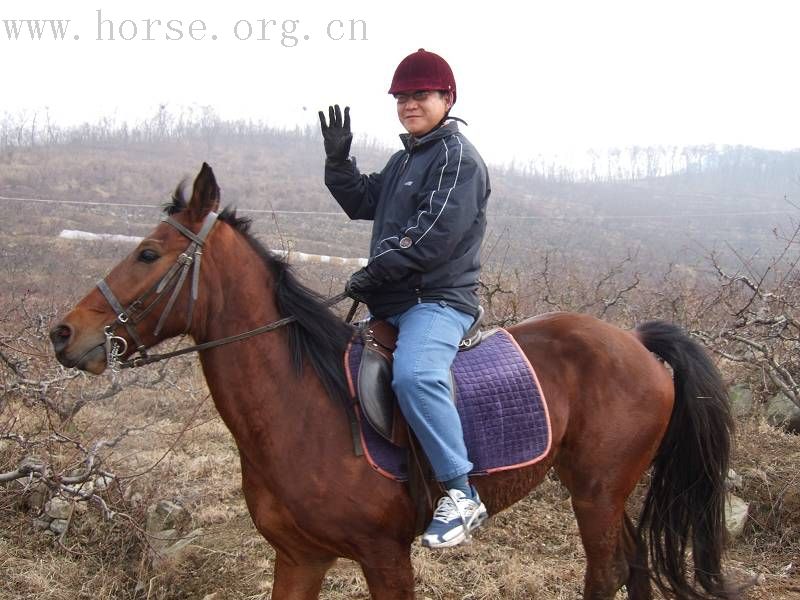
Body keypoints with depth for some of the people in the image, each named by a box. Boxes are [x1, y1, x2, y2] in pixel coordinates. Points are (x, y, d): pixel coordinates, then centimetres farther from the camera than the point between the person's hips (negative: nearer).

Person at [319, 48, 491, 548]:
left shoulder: (458, 156, -9)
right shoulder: (404, 160, 20)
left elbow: (435, 236, -20)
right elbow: (363, 202, 24)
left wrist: (374, 274, -16)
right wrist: (338, 159, 10)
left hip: (440, 299, -10)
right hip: (393, 302, 10)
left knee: (414, 375, -37)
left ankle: (462, 495, -32)